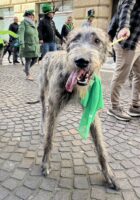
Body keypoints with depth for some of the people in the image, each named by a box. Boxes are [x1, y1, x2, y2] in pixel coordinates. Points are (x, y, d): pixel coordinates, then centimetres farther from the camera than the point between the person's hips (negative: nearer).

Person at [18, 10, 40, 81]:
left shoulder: (32, 24, 15)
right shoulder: (24, 23, -8)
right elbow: (21, 33, -16)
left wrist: (38, 43, 20)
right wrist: (22, 44, -26)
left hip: (35, 46, 8)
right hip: (28, 45, -7)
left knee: (35, 59, 9)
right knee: (28, 60, -1)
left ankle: (26, 69, 31)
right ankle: (28, 75, 13)